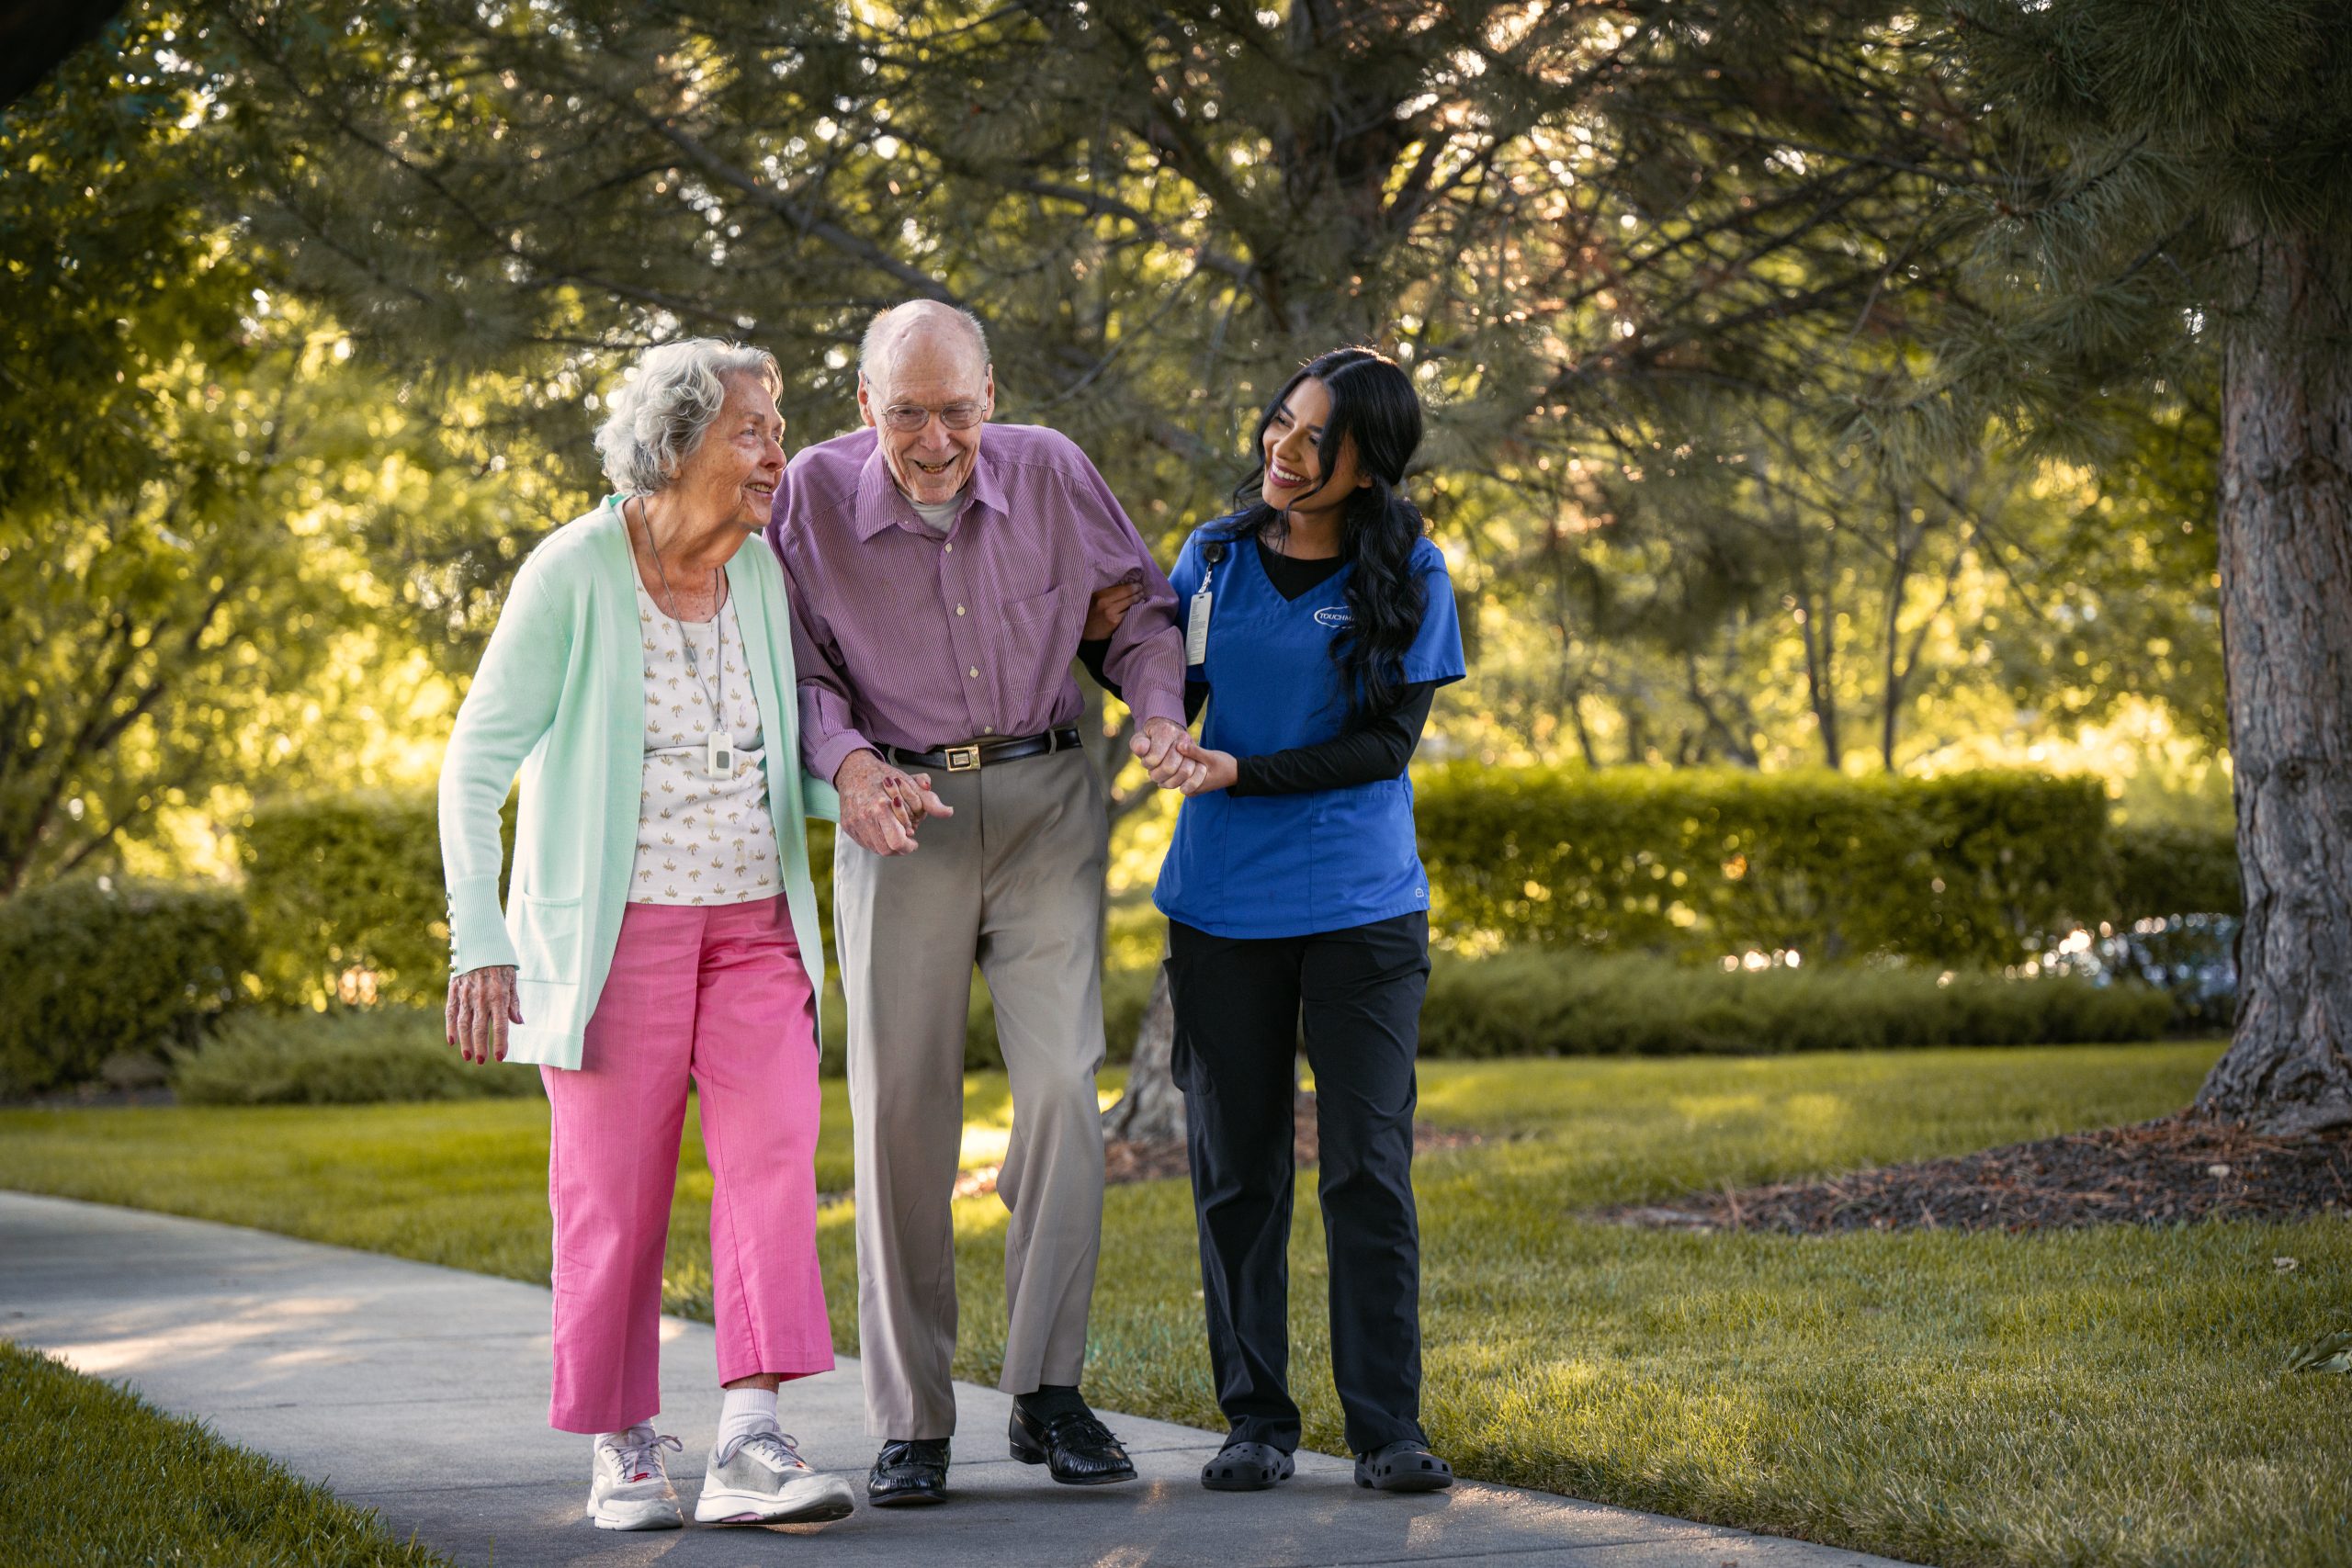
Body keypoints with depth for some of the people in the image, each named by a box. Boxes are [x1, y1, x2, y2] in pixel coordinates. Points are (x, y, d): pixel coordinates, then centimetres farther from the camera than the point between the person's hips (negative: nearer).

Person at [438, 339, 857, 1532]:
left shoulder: (764, 573, 4)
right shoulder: (572, 577, -12)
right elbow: (474, 766, -10)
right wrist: (479, 944, -17)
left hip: (751, 923, 4)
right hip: (615, 929, -4)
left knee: (774, 1152, -12)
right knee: (615, 1195, 1)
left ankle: (748, 1447, -17)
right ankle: (622, 1456, 14)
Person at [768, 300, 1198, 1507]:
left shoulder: (1048, 471, -4)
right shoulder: (815, 493, -7)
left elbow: (1138, 602, 9)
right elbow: (797, 663, 0)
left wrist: (1160, 712, -9)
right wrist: (847, 762, -19)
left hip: (1044, 797, 1)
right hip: (900, 811, 0)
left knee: (1061, 1081, -10)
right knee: (899, 1106, -3)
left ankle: (1046, 1392, 0)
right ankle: (910, 1418, 5)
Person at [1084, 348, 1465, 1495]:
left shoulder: (1406, 577, -3)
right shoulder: (1214, 558, 6)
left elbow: (1389, 741, -7)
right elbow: (1171, 690, 18)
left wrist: (1246, 775, -16)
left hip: (1363, 909, -3)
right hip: (1223, 906, 3)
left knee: (1368, 1169, -3)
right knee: (1236, 1172, 6)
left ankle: (1387, 1426, 4)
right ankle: (1255, 1420, 15)